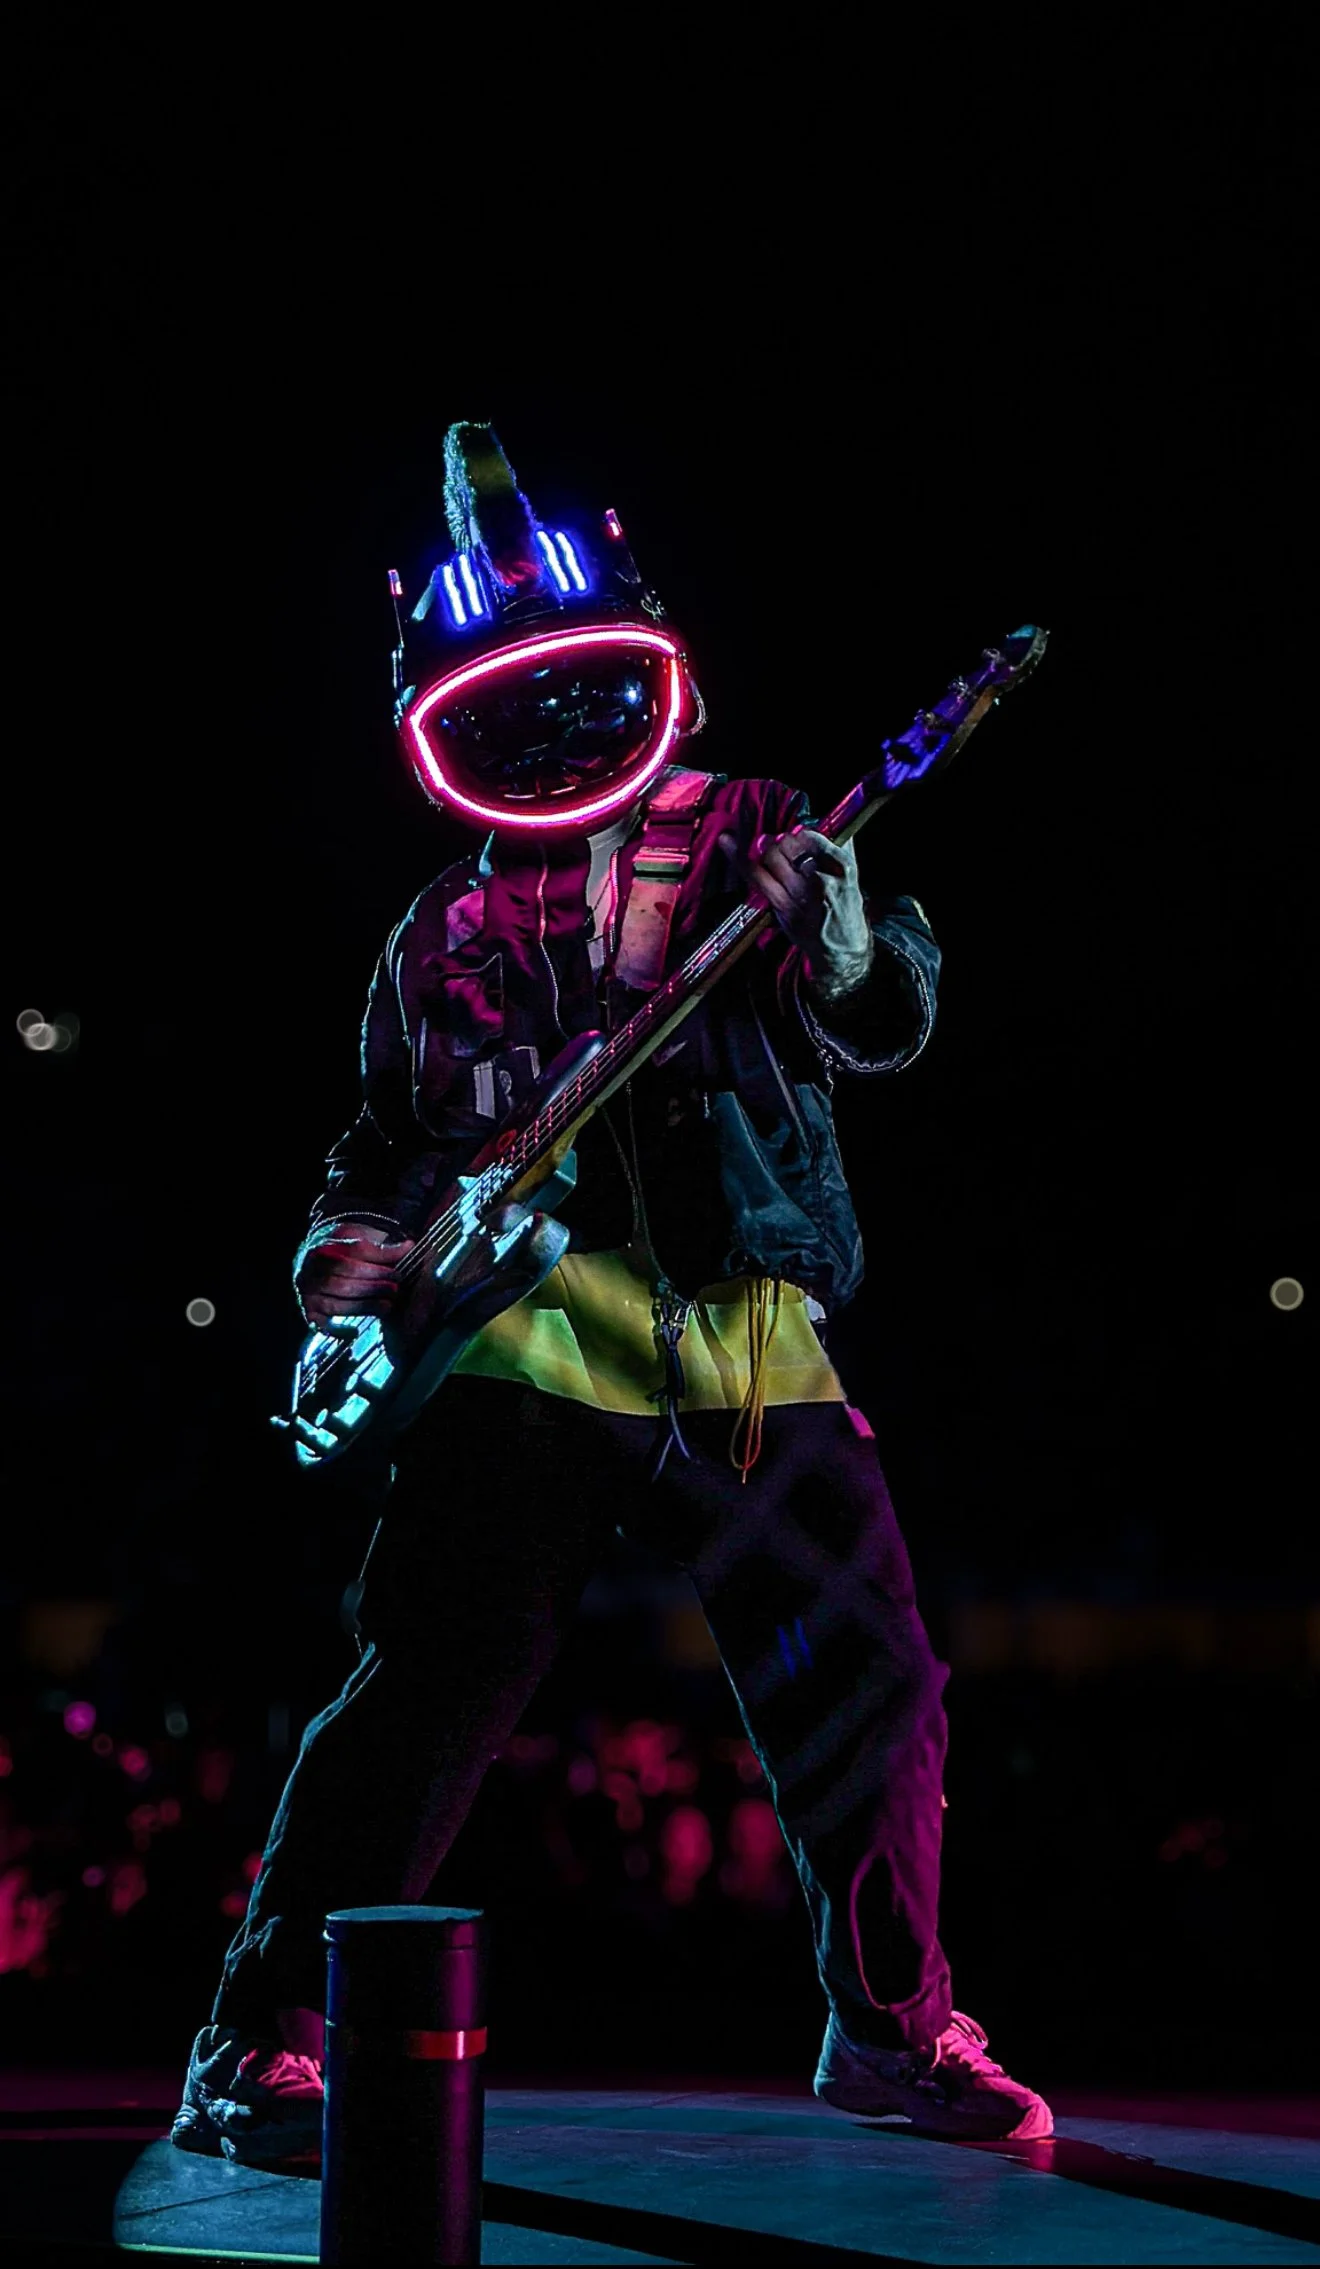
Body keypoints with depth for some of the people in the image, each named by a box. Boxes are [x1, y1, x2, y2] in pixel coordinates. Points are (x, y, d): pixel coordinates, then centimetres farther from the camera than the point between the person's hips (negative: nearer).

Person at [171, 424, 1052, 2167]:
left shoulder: (750, 838, 9)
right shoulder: (445, 939, 13)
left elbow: (888, 1025, -3)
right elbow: (392, 1140, 22)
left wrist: (843, 951, -25)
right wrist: (350, 1246, 3)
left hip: (753, 1352, 1)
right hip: (530, 1352, -1)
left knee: (872, 1689, 0)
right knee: (429, 1695, -10)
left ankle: (893, 2031, 19)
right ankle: (263, 2051, -2)